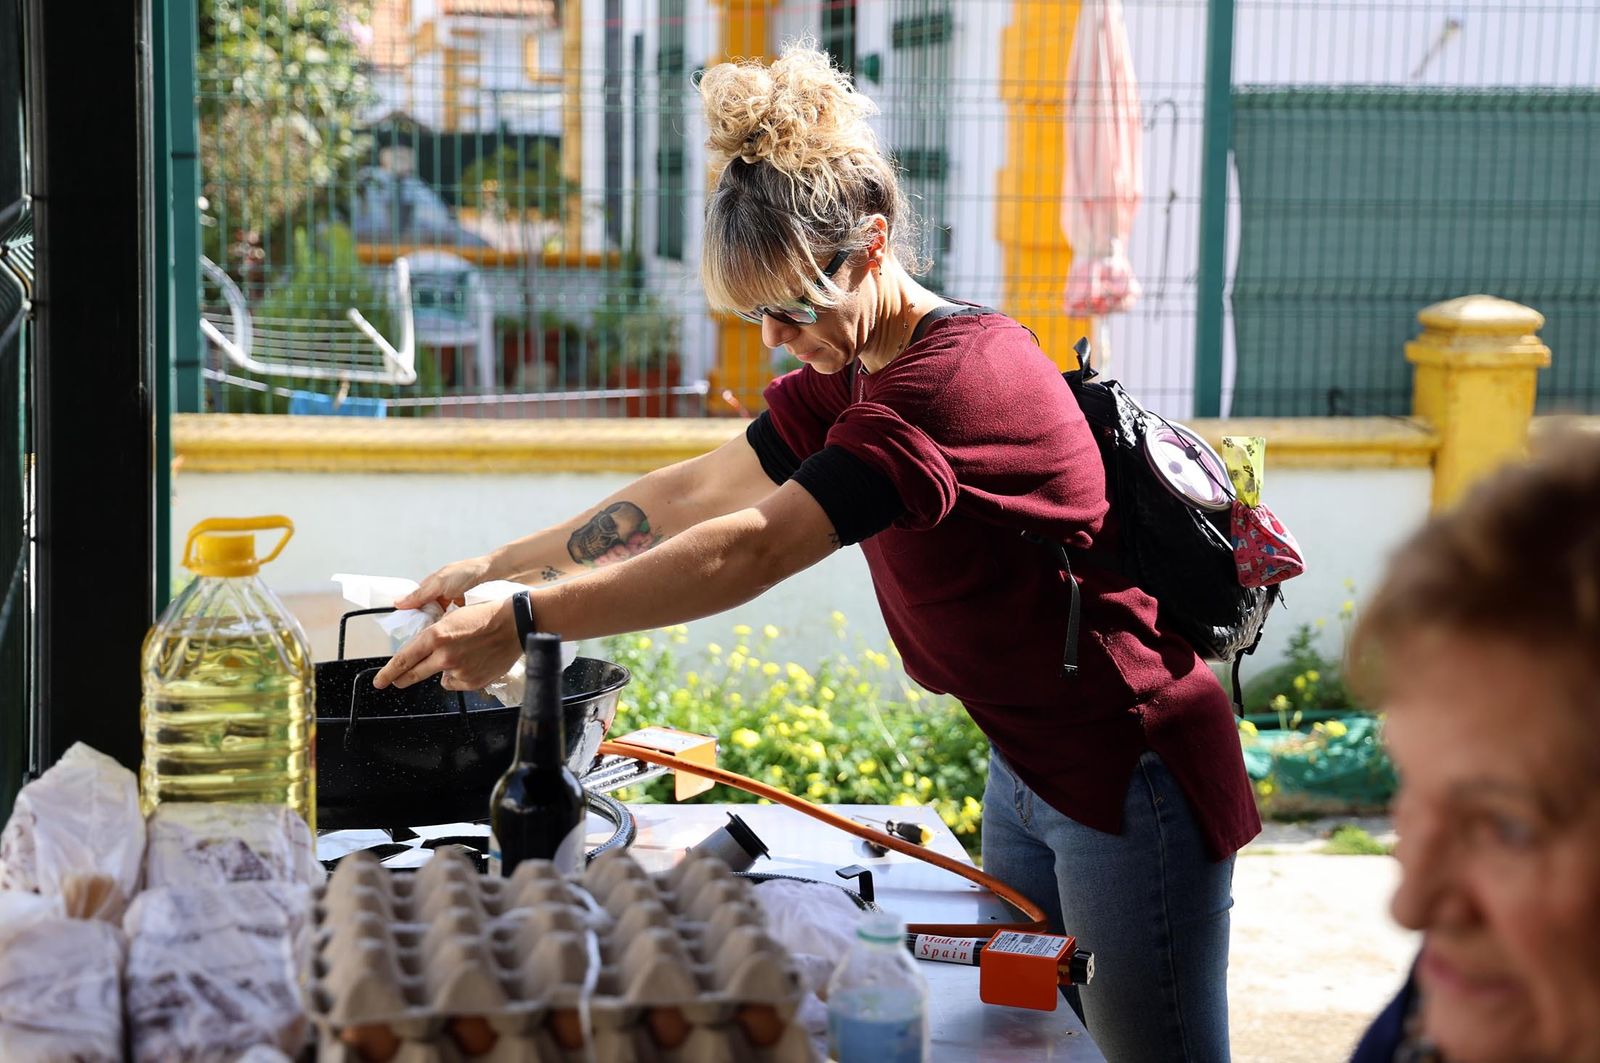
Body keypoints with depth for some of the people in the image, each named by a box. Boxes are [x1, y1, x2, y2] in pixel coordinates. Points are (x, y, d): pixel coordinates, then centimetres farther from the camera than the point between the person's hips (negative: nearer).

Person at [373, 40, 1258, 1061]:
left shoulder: (958, 376, -27)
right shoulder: (852, 375, 6)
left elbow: (752, 551, -32)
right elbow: (699, 490, 9)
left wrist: (523, 622, -30)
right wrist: (499, 565, 6)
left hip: (1131, 773, -10)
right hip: (1030, 766, 10)